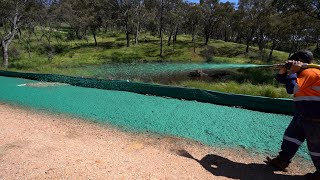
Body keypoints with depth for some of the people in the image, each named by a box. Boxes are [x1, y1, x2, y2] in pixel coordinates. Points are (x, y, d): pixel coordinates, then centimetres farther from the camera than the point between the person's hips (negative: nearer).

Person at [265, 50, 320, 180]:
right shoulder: (302, 73, 13)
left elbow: (291, 88, -25)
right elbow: (281, 79, 16)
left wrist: (292, 71, -14)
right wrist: (284, 69, -4)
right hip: (302, 116, 10)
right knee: (291, 136, 13)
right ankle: (282, 161, 23)